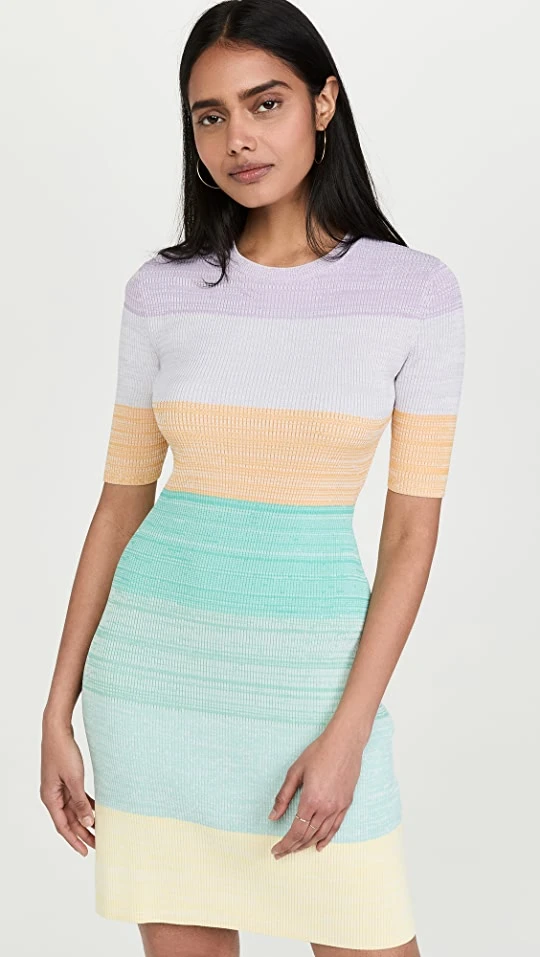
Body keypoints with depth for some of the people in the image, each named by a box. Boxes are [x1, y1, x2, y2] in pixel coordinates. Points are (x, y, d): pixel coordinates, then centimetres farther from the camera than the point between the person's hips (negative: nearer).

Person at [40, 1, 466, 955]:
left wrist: (349, 733, -11)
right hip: (156, 658, 2)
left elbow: (412, 531, -5)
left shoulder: (416, 291, -5)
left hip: (309, 665, -1)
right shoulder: (163, 290, 0)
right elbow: (121, 503, 5)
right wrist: (59, 711, 4)